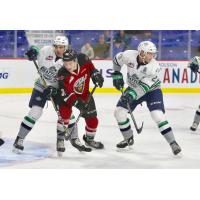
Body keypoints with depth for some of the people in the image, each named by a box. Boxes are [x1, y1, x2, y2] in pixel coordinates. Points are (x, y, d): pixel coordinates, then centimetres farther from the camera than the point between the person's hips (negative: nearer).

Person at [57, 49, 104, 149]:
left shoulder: (83, 59, -26)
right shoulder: (63, 74, -34)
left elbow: (90, 67, 1)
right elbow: (67, 94, -33)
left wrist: (95, 74, -11)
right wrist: (78, 103, -42)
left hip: (84, 94, 4)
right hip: (68, 95, -4)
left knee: (92, 119, 7)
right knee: (64, 113, -28)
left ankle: (89, 139, 34)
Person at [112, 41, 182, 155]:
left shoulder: (154, 66, -29)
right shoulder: (129, 55, -22)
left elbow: (145, 86, -35)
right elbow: (117, 60, 0)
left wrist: (132, 94, -45)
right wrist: (117, 75, -4)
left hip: (151, 90, -4)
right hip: (134, 88, 4)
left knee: (158, 115, -21)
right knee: (119, 112, -1)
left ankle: (173, 143, -13)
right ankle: (129, 139, 20)